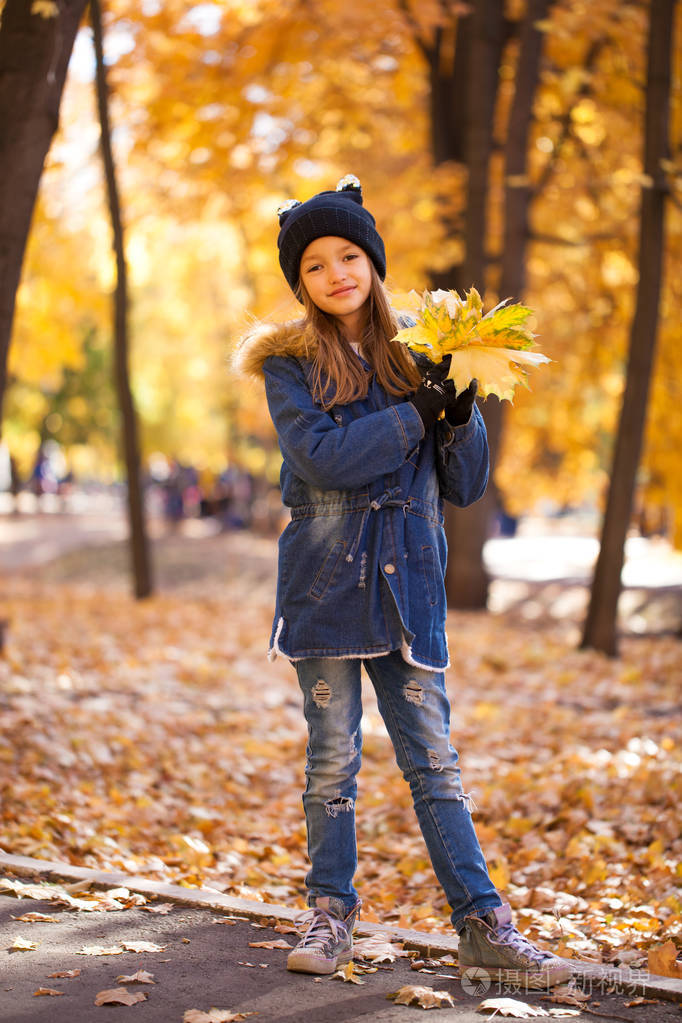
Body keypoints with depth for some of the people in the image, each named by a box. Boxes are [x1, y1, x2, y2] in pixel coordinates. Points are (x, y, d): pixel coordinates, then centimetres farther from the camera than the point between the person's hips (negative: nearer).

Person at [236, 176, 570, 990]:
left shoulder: (418, 358, 9)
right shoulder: (289, 363, 2)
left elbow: (465, 487, 8)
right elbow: (322, 456, -16)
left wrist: (461, 414, -10)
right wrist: (418, 414, -17)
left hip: (408, 583, 2)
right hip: (325, 578, -2)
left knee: (433, 760, 1)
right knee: (333, 759, 6)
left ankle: (484, 928, 2)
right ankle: (331, 913, 20)